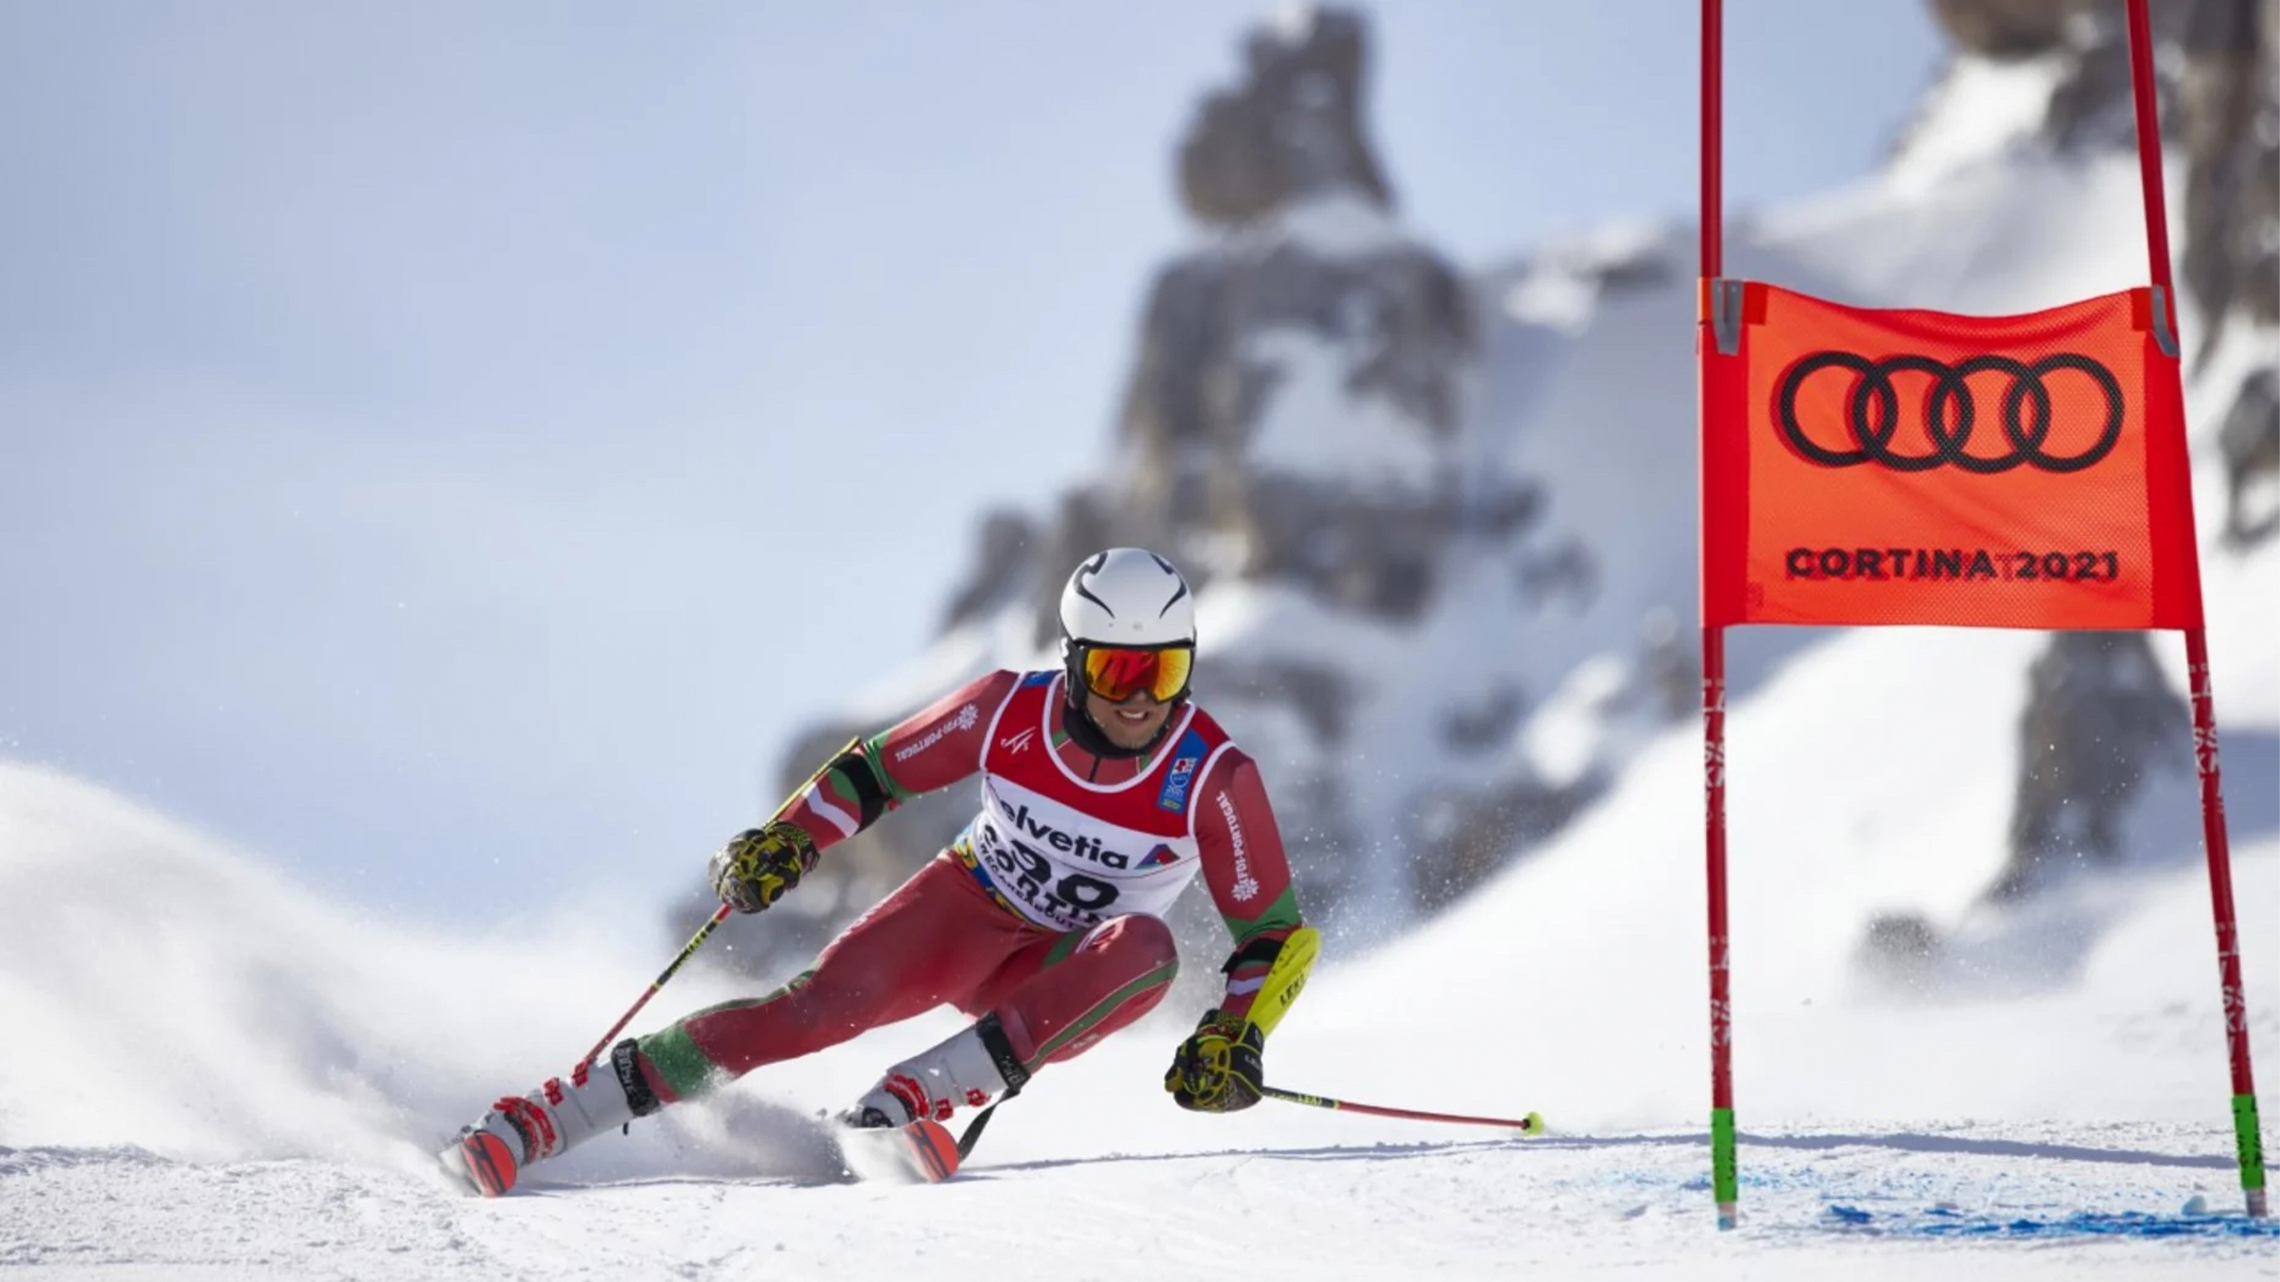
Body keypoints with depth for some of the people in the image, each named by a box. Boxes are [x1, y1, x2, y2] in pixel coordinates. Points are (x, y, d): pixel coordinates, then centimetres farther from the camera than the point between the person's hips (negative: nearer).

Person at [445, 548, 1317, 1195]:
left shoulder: (1215, 779, -22)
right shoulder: (1010, 712, -17)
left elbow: (1278, 935, -14)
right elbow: (873, 772, -2)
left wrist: (1234, 1036, -30)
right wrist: (785, 840, -18)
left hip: (1062, 980, -1)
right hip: (965, 908, 1)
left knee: (1148, 947, -34)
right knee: (820, 1004, -24)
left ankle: (913, 1096, -37)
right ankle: (548, 1116, -22)